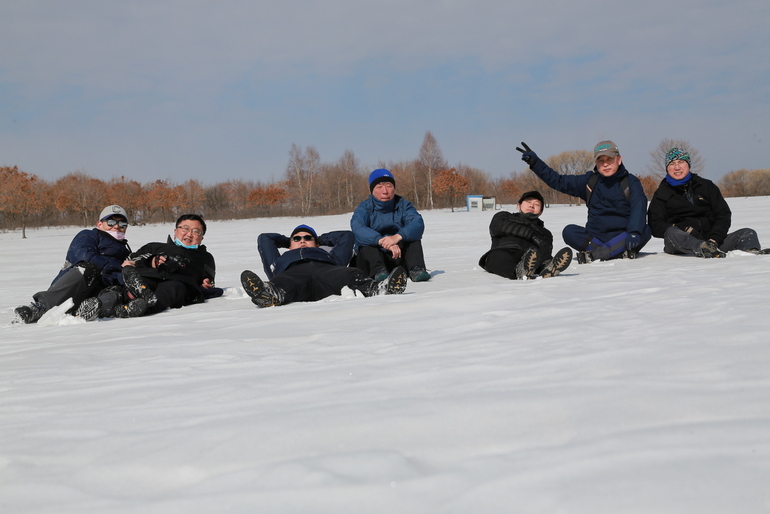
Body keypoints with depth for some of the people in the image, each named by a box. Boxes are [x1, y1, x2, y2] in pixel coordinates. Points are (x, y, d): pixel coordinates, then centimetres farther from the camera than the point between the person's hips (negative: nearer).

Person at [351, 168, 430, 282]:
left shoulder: (403, 205, 3)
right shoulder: (364, 208, -3)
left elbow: (418, 225, -18)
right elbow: (357, 229, -26)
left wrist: (398, 237, -40)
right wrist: (381, 241, -45)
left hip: (398, 259, 2)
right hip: (372, 260, -2)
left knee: (412, 235, -16)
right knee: (366, 240, -26)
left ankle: (416, 269, -34)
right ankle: (378, 271, -46)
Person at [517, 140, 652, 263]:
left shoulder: (630, 182, -1)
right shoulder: (589, 181, 8)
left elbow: (639, 208, -17)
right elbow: (558, 181, 13)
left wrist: (634, 233, -35)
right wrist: (535, 163, 5)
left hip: (621, 236, -2)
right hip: (595, 236, 2)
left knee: (645, 231, -31)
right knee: (569, 232, -21)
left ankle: (594, 254, -39)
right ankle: (620, 252, -30)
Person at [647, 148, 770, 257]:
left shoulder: (706, 186, 18)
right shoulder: (661, 194, 12)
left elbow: (724, 215, 11)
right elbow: (655, 226, 1)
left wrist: (714, 239, -8)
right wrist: (684, 229, -16)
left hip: (709, 239, 3)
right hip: (681, 245, -3)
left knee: (748, 234, -16)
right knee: (671, 232, -36)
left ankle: (752, 252, -49)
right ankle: (704, 249, -61)